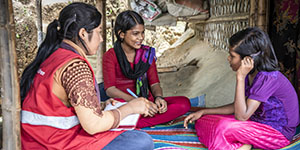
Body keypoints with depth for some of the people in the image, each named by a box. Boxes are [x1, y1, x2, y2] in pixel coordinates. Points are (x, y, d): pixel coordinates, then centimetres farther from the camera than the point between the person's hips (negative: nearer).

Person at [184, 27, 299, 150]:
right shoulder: (250, 73, -1)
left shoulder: (268, 78, -26)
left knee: (223, 127, -35)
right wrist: (203, 112, 3)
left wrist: (241, 77, -30)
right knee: (202, 122, -2)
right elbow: (237, 107, 9)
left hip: (278, 134, -9)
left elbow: (241, 116, -29)